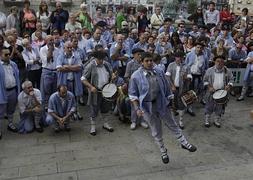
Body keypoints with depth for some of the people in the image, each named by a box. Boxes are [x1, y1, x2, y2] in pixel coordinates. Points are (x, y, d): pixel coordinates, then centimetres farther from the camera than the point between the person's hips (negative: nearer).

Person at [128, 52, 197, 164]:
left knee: (172, 124, 15)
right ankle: (163, 152, 31)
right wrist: (137, 109, -13)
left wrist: (168, 100, 11)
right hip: (147, 107, -2)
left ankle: (184, 143, 33)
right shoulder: (136, 76, -11)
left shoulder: (159, 72, -3)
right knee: (156, 131, 12)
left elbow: (166, 88, 8)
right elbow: (132, 94, -6)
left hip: (161, 104, 2)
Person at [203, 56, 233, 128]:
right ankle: (207, 120, 25)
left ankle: (217, 121, 30)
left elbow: (231, 80, 6)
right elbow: (205, 80, 2)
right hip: (212, 92, -1)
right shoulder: (210, 70, -6)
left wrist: (229, 85, -14)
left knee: (219, 107, 13)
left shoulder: (227, 71, -3)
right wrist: (209, 87, -11)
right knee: (209, 106, 9)